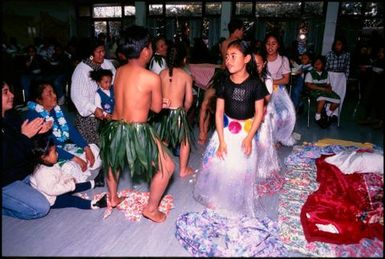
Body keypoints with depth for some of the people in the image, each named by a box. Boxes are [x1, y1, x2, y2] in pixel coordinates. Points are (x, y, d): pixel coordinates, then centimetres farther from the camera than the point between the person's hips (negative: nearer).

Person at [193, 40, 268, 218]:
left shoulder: (255, 83, -12)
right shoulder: (224, 83, -7)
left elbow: (259, 113, -7)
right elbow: (219, 113, -5)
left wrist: (249, 138, -12)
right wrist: (221, 141, -9)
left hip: (246, 130, -2)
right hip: (226, 128, 2)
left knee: (242, 169, 5)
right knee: (217, 163, 6)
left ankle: (237, 204, 30)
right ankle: (216, 199, 31)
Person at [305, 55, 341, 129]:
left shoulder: (326, 74, 17)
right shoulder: (310, 73, 1)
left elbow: (328, 84, 20)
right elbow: (309, 85, -11)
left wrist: (329, 89, -6)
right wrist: (322, 88, -16)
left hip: (325, 91, 6)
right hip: (314, 91, -5)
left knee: (337, 100, -18)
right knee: (322, 99, -38)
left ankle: (327, 115, 7)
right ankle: (317, 118, -18)